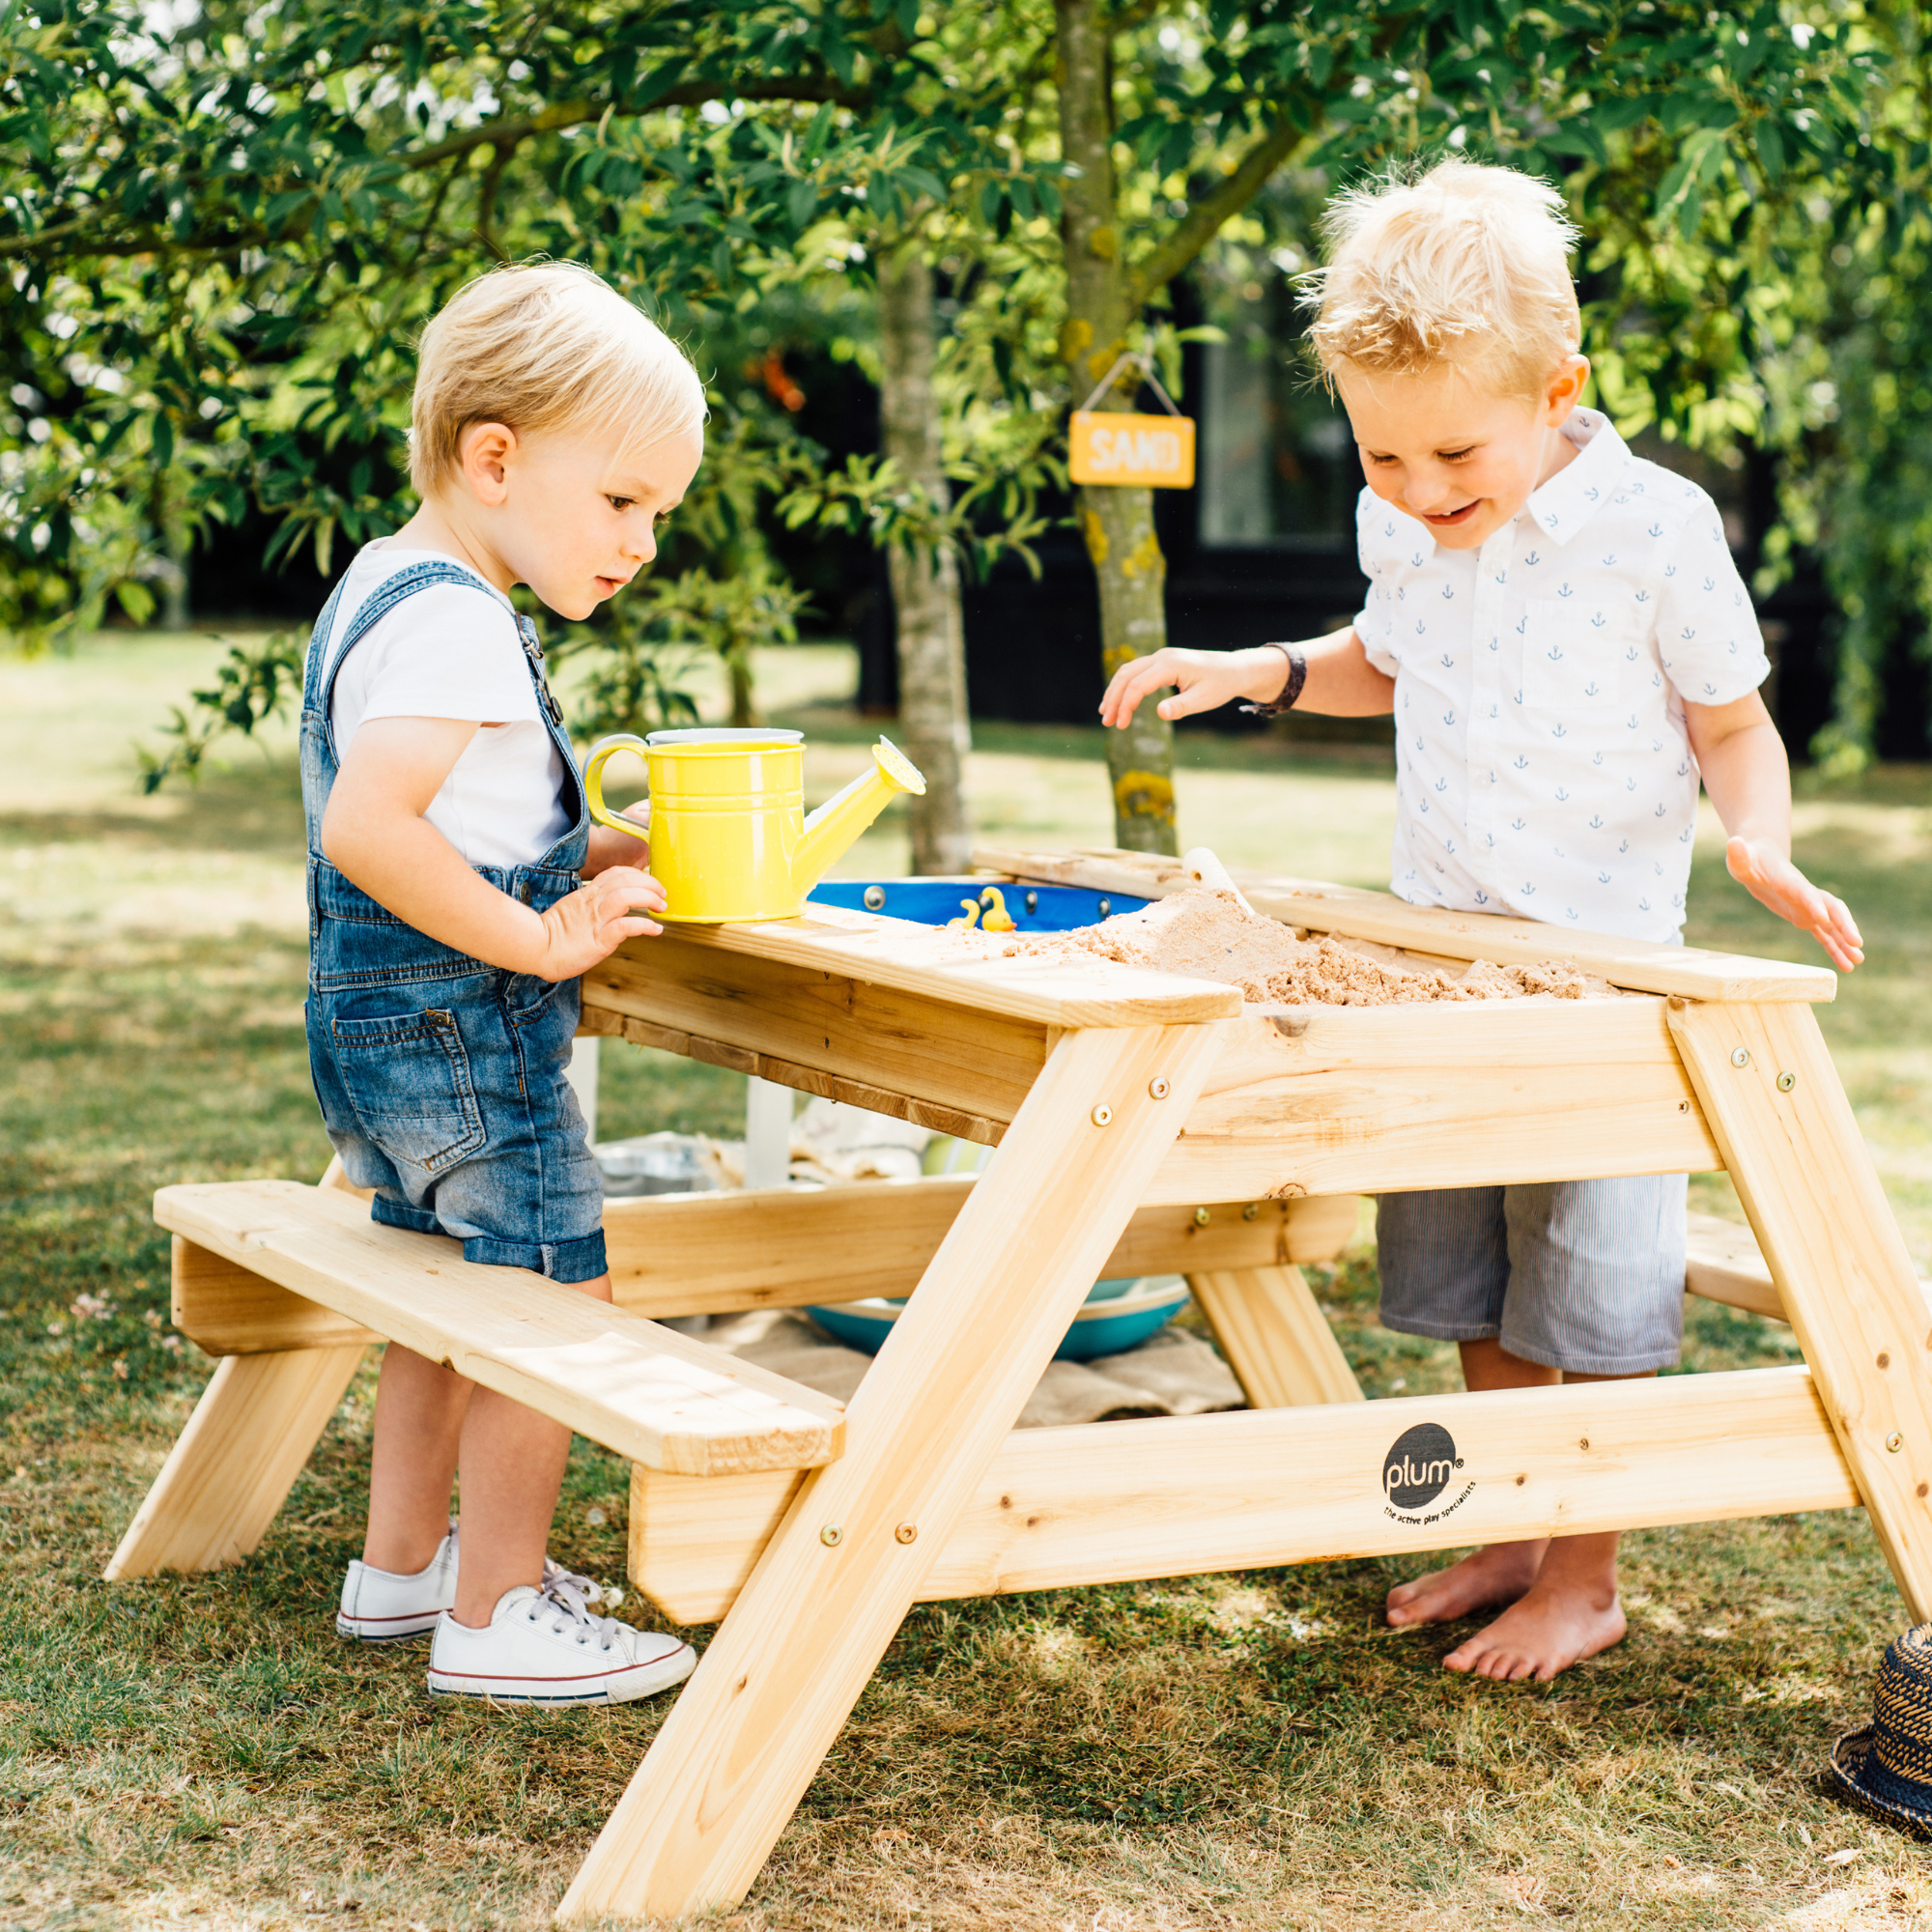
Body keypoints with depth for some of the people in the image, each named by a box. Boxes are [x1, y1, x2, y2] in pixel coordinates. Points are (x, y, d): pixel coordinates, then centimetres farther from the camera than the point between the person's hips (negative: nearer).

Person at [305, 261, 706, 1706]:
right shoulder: (456, 621, -21)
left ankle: (403, 1566, 33)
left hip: (385, 1025, 11)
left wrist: (586, 856, 11)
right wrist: (542, 937, -26)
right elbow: (365, 827, -32)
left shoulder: (382, 586, 13)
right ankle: (498, 1618, 6)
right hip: (459, 1030, -11)